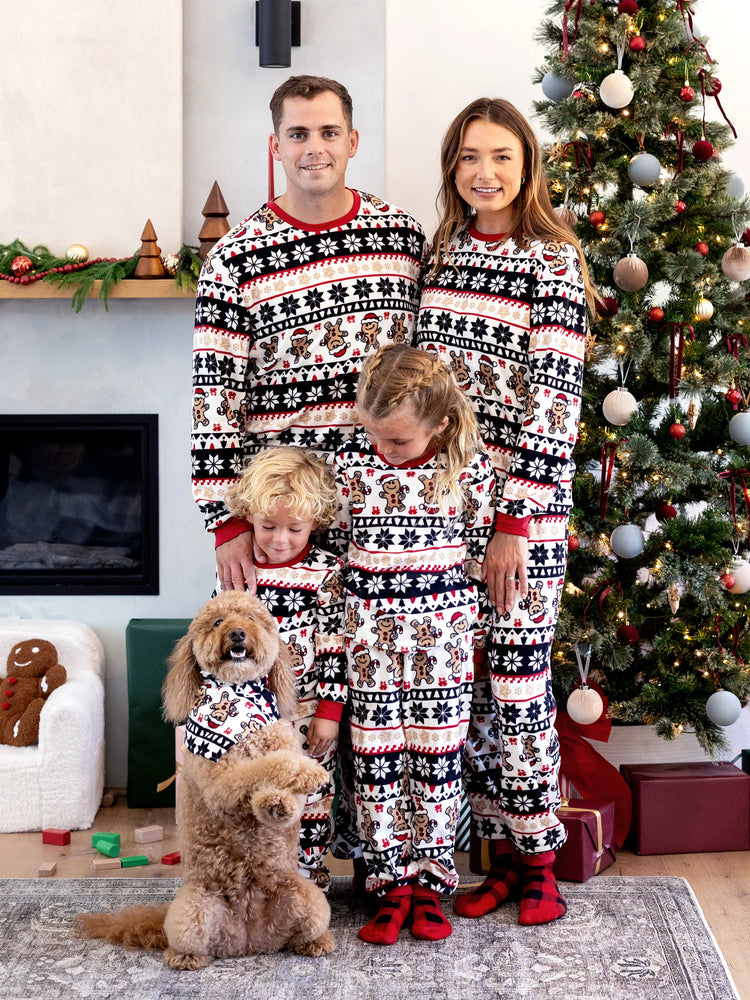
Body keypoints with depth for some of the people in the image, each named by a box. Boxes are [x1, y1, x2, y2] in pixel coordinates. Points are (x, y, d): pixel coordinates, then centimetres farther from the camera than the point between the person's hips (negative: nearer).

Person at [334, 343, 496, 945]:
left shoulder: (470, 468, -7)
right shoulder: (350, 463, -5)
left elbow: (480, 553, 2)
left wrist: (471, 623, 3)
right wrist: (349, 617, 3)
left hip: (442, 631, -1)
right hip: (371, 630, 1)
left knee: (438, 759, 5)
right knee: (377, 760, 3)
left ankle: (429, 884, 16)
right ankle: (391, 885, 14)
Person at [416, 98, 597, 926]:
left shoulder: (554, 262, -7)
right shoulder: (440, 254, 11)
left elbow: (554, 404, -12)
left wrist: (515, 524, -16)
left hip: (521, 503, -5)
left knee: (517, 679, -1)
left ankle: (537, 864, 14)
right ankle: (500, 856, 21)